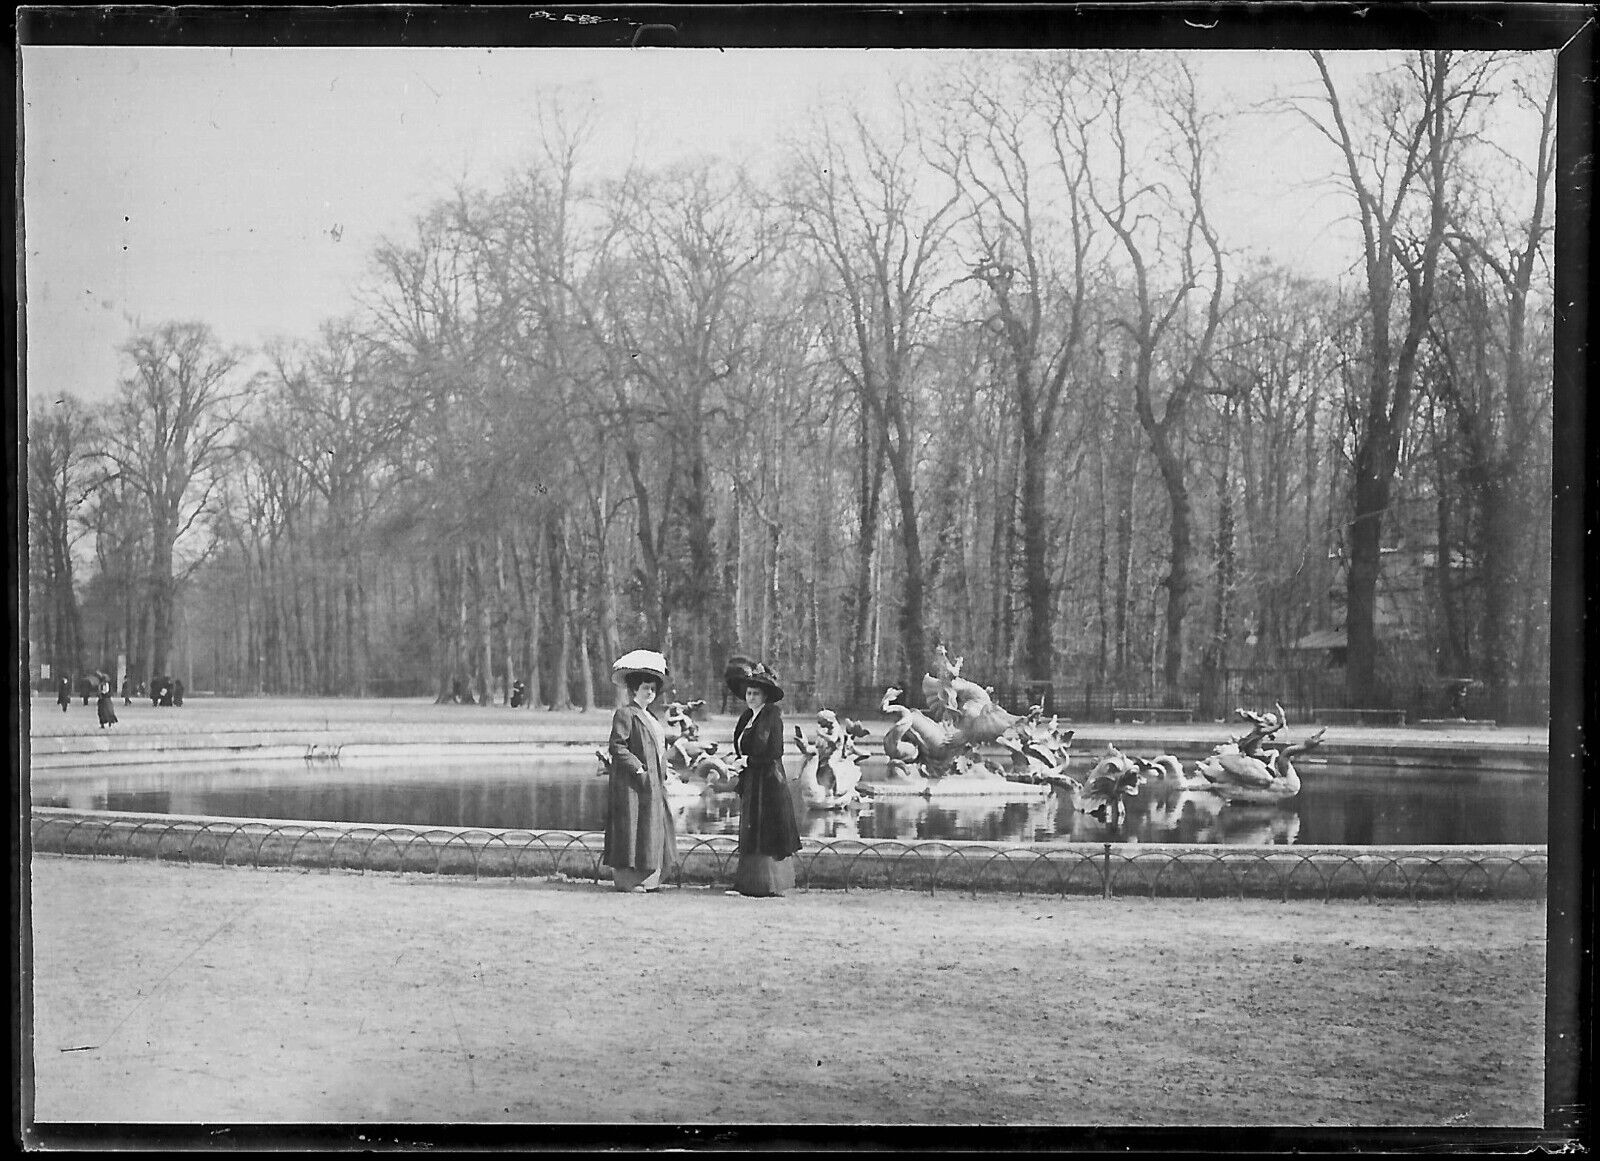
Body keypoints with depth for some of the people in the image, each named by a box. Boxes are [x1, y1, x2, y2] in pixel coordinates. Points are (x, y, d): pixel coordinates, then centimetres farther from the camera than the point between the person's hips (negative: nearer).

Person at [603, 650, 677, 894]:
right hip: (632, 782, -9)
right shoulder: (625, 713, -9)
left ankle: (647, 879, 14)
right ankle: (626, 880, -3)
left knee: (654, 829, 9)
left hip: (654, 782, 9)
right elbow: (617, 747, -16)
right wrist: (638, 768, -20)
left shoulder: (649, 716, 20)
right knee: (632, 828, -7)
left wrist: (662, 775, 13)